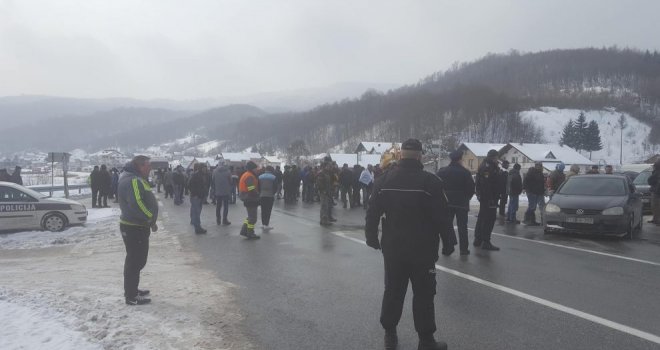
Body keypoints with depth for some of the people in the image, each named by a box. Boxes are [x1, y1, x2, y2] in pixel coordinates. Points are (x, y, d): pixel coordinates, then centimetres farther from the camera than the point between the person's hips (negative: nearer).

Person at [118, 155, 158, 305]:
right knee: (135, 261, -3)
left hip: (137, 226, 11)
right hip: (134, 228, -11)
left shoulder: (137, 179, 15)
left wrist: (150, 220, 9)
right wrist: (151, 219, -19)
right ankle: (131, 296, 5)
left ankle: (131, 290, 33)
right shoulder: (132, 180, -20)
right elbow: (137, 204, -29)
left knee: (136, 260, 20)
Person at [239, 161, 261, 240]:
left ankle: (244, 230, 21)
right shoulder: (250, 176, -19)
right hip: (251, 200, -10)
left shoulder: (246, 175, 14)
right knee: (253, 218, 0)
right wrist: (257, 196, -13)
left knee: (250, 216, 21)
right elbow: (252, 190, -27)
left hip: (247, 199, 10)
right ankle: (250, 234, 7)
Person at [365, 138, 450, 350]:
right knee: (423, 294, 6)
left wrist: (372, 238, 15)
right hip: (422, 249, -4)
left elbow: (372, 213, 4)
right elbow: (442, 217, -10)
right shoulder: (430, 181, -12)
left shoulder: (384, 180, 0)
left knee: (392, 291, 15)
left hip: (392, 248, 4)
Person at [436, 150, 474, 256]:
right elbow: (471, 188, -7)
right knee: (462, 226, 7)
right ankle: (463, 248, 10)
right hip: (462, 203, -2)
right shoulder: (465, 172, -9)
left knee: (447, 225, 9)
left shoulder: (442, 172, -1)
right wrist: (466, 198, 10)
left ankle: (447, 247, 6)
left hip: (446, 202, 2)